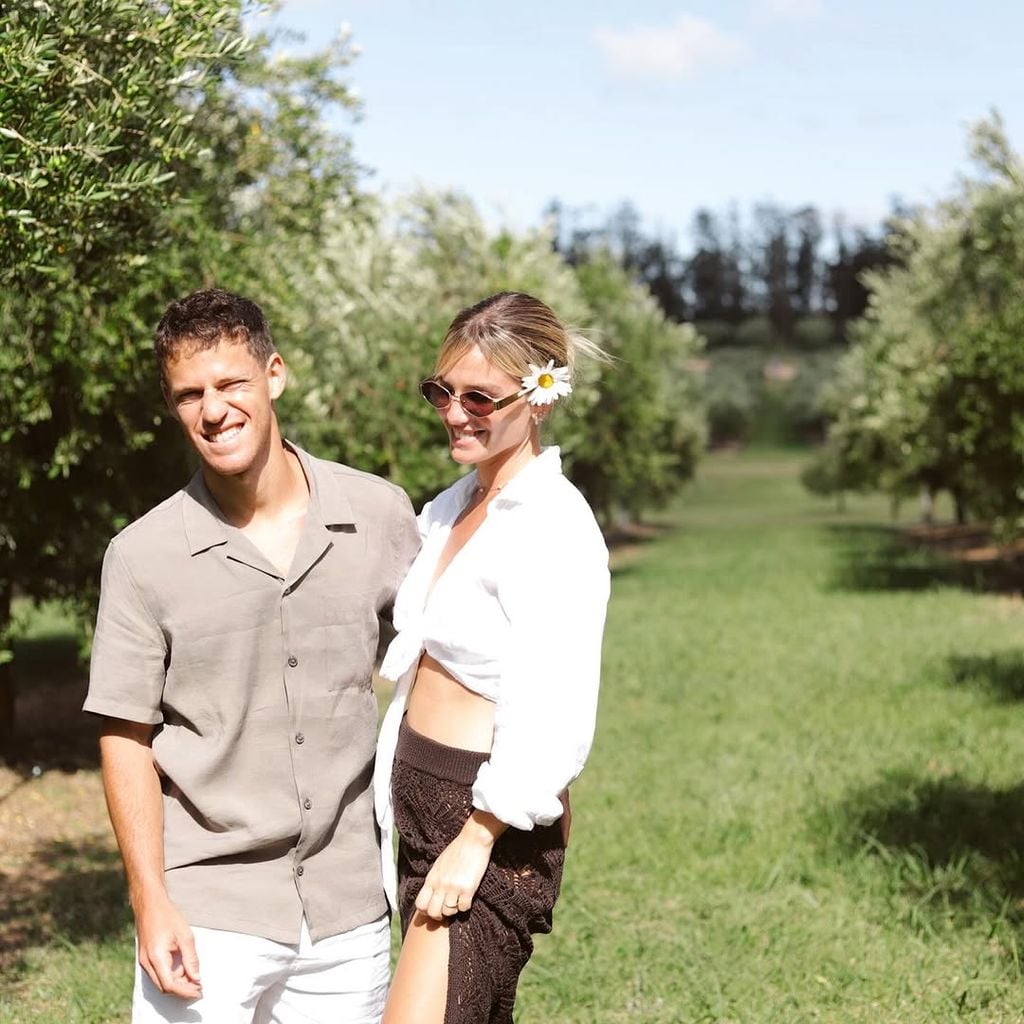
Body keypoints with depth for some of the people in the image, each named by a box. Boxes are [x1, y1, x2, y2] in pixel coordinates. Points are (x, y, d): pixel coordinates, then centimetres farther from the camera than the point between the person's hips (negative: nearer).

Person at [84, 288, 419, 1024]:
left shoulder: (380, 515, -1)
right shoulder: (143, 556, -6)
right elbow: (127, 736, -3)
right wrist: (151, 903, -8)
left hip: (348, 907, 2)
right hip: (208, 913, -2)